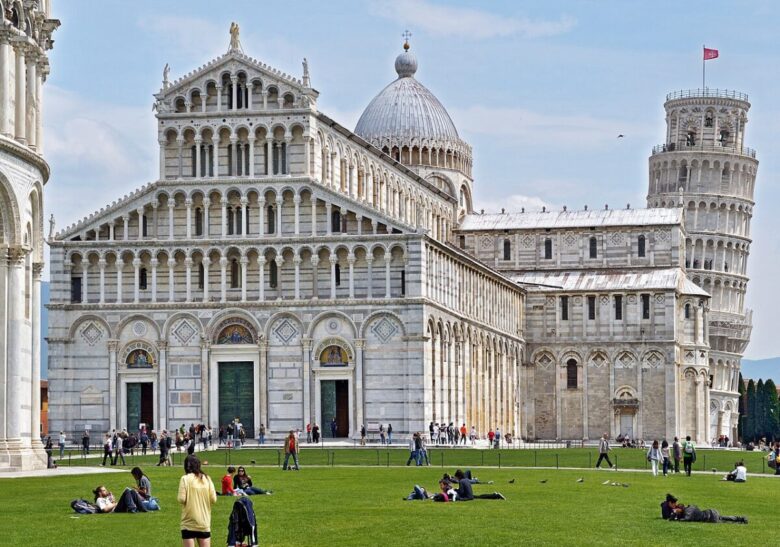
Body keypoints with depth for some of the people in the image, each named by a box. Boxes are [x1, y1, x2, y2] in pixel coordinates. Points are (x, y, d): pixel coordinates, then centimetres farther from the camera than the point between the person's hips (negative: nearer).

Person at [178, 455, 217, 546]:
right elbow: (213, 499, 1)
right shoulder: (206, 478, 3)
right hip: (205, 522, 3)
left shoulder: (185, 479, -8)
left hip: (189, 523, -3)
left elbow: (181, 499, -14)